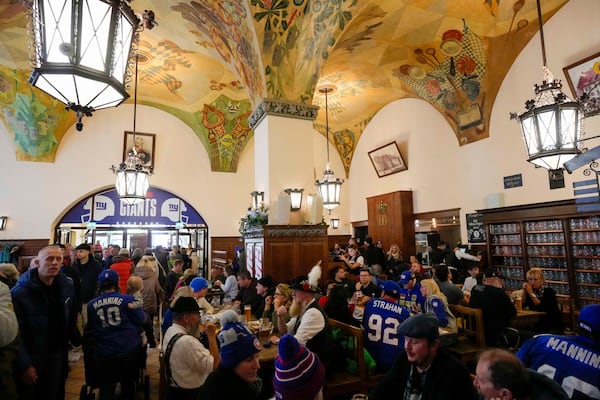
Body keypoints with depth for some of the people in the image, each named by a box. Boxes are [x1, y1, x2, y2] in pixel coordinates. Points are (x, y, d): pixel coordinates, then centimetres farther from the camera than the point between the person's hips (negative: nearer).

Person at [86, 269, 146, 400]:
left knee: (106, 389, 15)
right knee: (128, 385, 19)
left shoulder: (91, 305, -3)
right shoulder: (127, 299, -11)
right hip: (129, 350, -1)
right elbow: (141, 321, -6)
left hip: (104, 353, 1)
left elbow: (89, 327, 11)